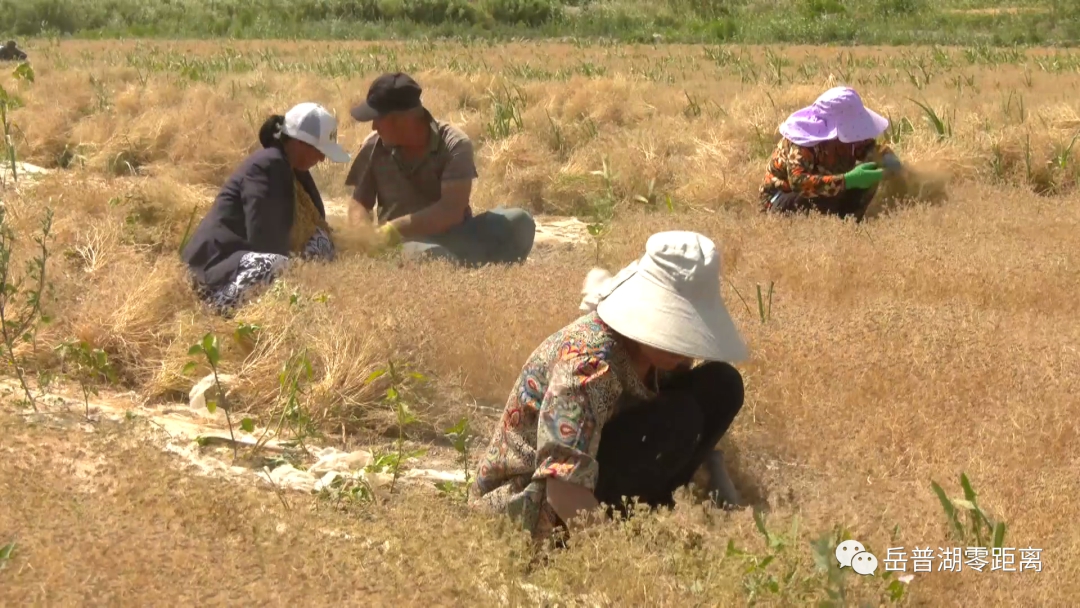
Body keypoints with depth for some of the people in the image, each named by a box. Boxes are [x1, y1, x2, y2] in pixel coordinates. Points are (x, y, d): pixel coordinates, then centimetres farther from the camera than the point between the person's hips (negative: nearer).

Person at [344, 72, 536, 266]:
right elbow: (360, 202, 11)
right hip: (406, 241, -1)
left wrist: (395, 229, -27)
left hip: (455, 234, 1)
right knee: (428, 255, -41)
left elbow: (451, 210, -20)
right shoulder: (373, 147, 3)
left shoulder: (454, 145, -9)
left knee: (519, 222, -27)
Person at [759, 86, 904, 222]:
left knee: (868, 179, -14)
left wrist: (888, 159, -24)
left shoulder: (847, 131, -11)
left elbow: (872, 149, 3)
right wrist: (848, 180, -52)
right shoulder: (803, 139, -31)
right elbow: (798, 181, -45)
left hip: (824, 195, 6)